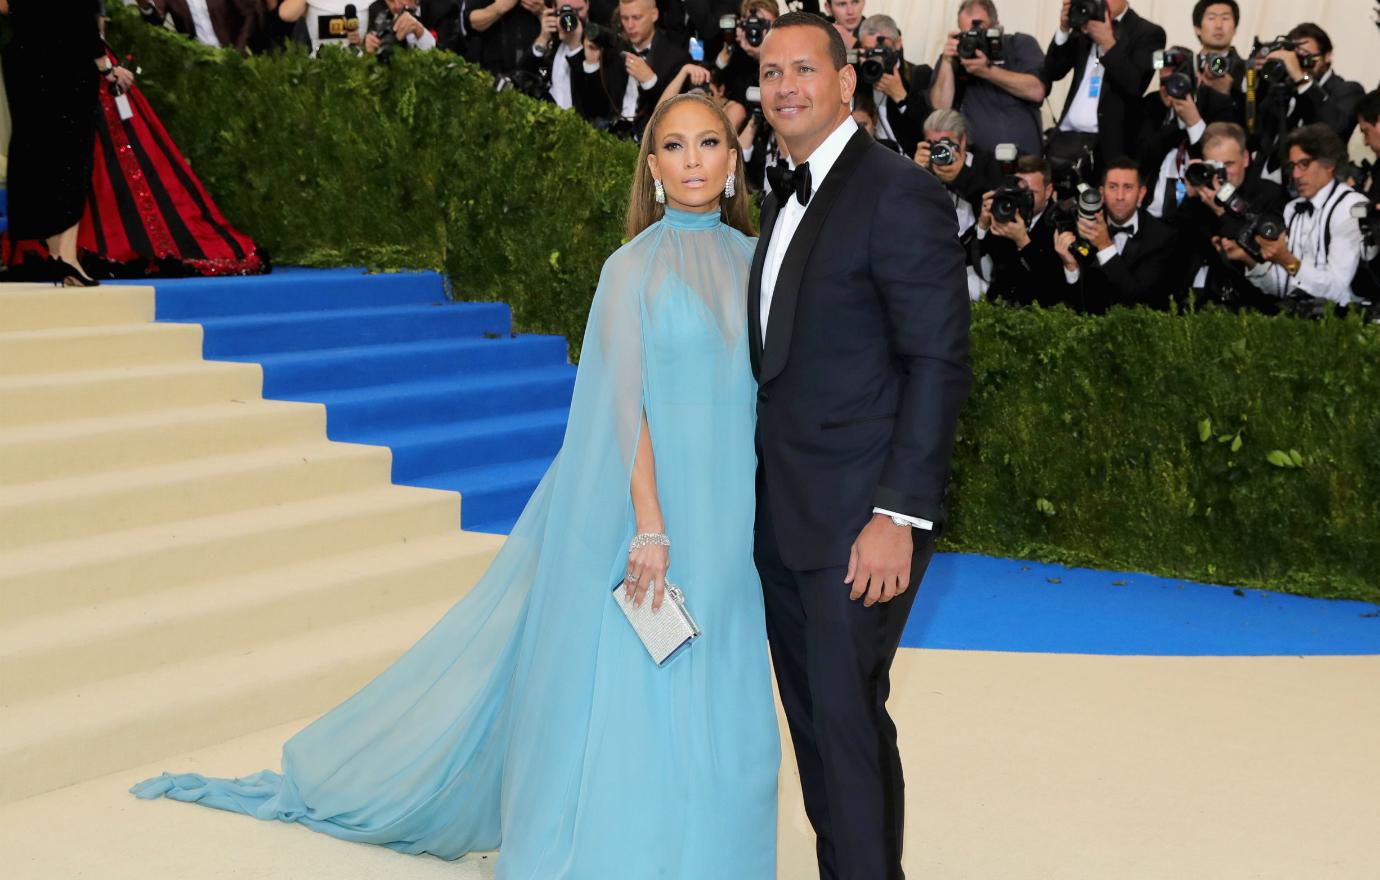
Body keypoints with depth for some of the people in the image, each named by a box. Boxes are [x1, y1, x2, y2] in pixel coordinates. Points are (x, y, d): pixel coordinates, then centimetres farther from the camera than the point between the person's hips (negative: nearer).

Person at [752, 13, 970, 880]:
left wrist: (899, 515, -20)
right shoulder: (784, 199, 15)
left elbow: (939, 362, -16)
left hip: (859, 514, -8)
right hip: (785, 513, 8)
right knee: (811, 712, 13)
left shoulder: (899, 192, -11)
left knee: (848, 715, -4)